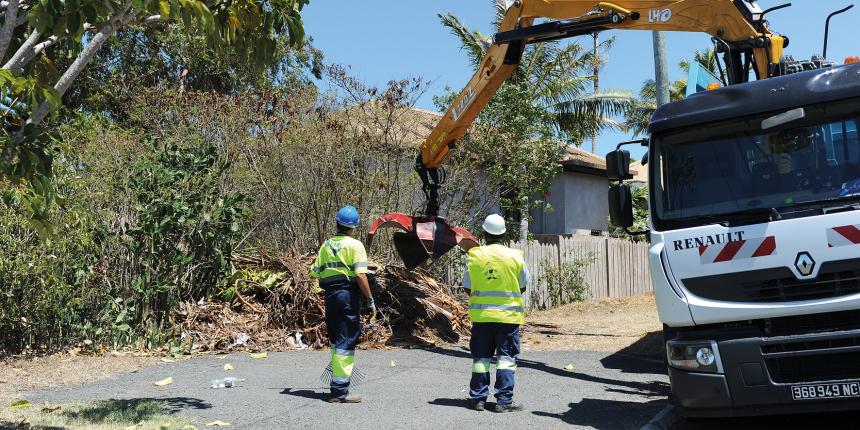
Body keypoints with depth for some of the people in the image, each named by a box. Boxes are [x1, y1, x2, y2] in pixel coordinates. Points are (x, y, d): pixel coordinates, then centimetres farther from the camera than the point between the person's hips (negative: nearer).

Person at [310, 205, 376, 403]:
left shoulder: (326, 245, 11)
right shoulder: (355, 245, -6)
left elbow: (316, 273, 8)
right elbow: (360, 275, -15)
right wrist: (371, 300, -9)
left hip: (330, 295, 6)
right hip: (348, 294, -6)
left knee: (336, 340, 20)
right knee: (346, 343, -6)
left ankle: (337, 378, 32)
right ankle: (339, 391, -8)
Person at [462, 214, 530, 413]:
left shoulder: (474, 256, -4)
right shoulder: (515, 256, -6)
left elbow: (468, 287, 3)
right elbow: (523, 286, 5)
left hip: (481, 314, 1)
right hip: (508, 314, -1)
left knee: (480, 357, 10)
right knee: (506, 357, 5)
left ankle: (477, 398, 14)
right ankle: (504, 400, 3)